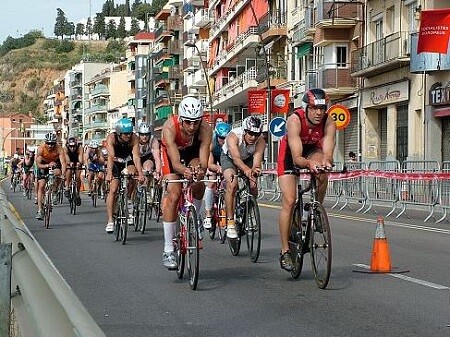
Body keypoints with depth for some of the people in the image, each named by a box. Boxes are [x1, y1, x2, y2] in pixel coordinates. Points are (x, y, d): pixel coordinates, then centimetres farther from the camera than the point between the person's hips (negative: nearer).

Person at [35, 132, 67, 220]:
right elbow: (38, 164, -29)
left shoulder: (59, 149, -31)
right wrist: (48, 165, -48)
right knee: (41, 186, -10)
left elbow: (63, 162, -38)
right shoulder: (41, 148, -30)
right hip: (43, 164, 0)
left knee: (57, 173, -34)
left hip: (55, 162, 0)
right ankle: (39, 211, -7)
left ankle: (54, 192, -6)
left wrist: (63, 174, -54)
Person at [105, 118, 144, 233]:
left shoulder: (134, 138, -27)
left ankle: (128, 200, -7)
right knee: (113, 190, -12)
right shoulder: (111, 138, -28)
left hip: (128, 161, 1)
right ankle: (110, 221, -11)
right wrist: (109, 173, -53)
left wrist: (140, 173, -48)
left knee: (132, 173, -31)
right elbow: (111, 156, -39)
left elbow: (136, 156, -35)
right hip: (115, 162, -1)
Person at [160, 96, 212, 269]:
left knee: (199, 184, -25)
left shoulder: (205, 129, -34)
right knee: (173, 194, -16)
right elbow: (175, 162, -44)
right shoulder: (170, 127, -38)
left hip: (193, 152, 2)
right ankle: (168, 250, -13)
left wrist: (200, 169, -64)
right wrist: (184, 170, -66)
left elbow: (204, 160, -40)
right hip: (171, 153, -2)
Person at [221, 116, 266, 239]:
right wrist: (246, 170, -70)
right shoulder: (233, 136, -38)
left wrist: (254, 170, -65)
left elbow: (257, 158, -42)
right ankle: (230, 222, -24)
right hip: (229, 157, -3)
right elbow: (236, 158, -51)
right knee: (232, 184, -28)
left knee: (253, 186, -16)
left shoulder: (260, 141, -30)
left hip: (248, 159, 3)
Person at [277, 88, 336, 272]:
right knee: (289, 201, -12)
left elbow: (327, 153, -35)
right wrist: (309, 163, -61)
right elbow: (296, 158, -40)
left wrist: (326, 161, -58)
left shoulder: (329, 123, -26)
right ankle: (285, 251, -4)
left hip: (313, 150, 3)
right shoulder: (294, 120, -34)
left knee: (323, 171, -33)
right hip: (290, 154, -3)